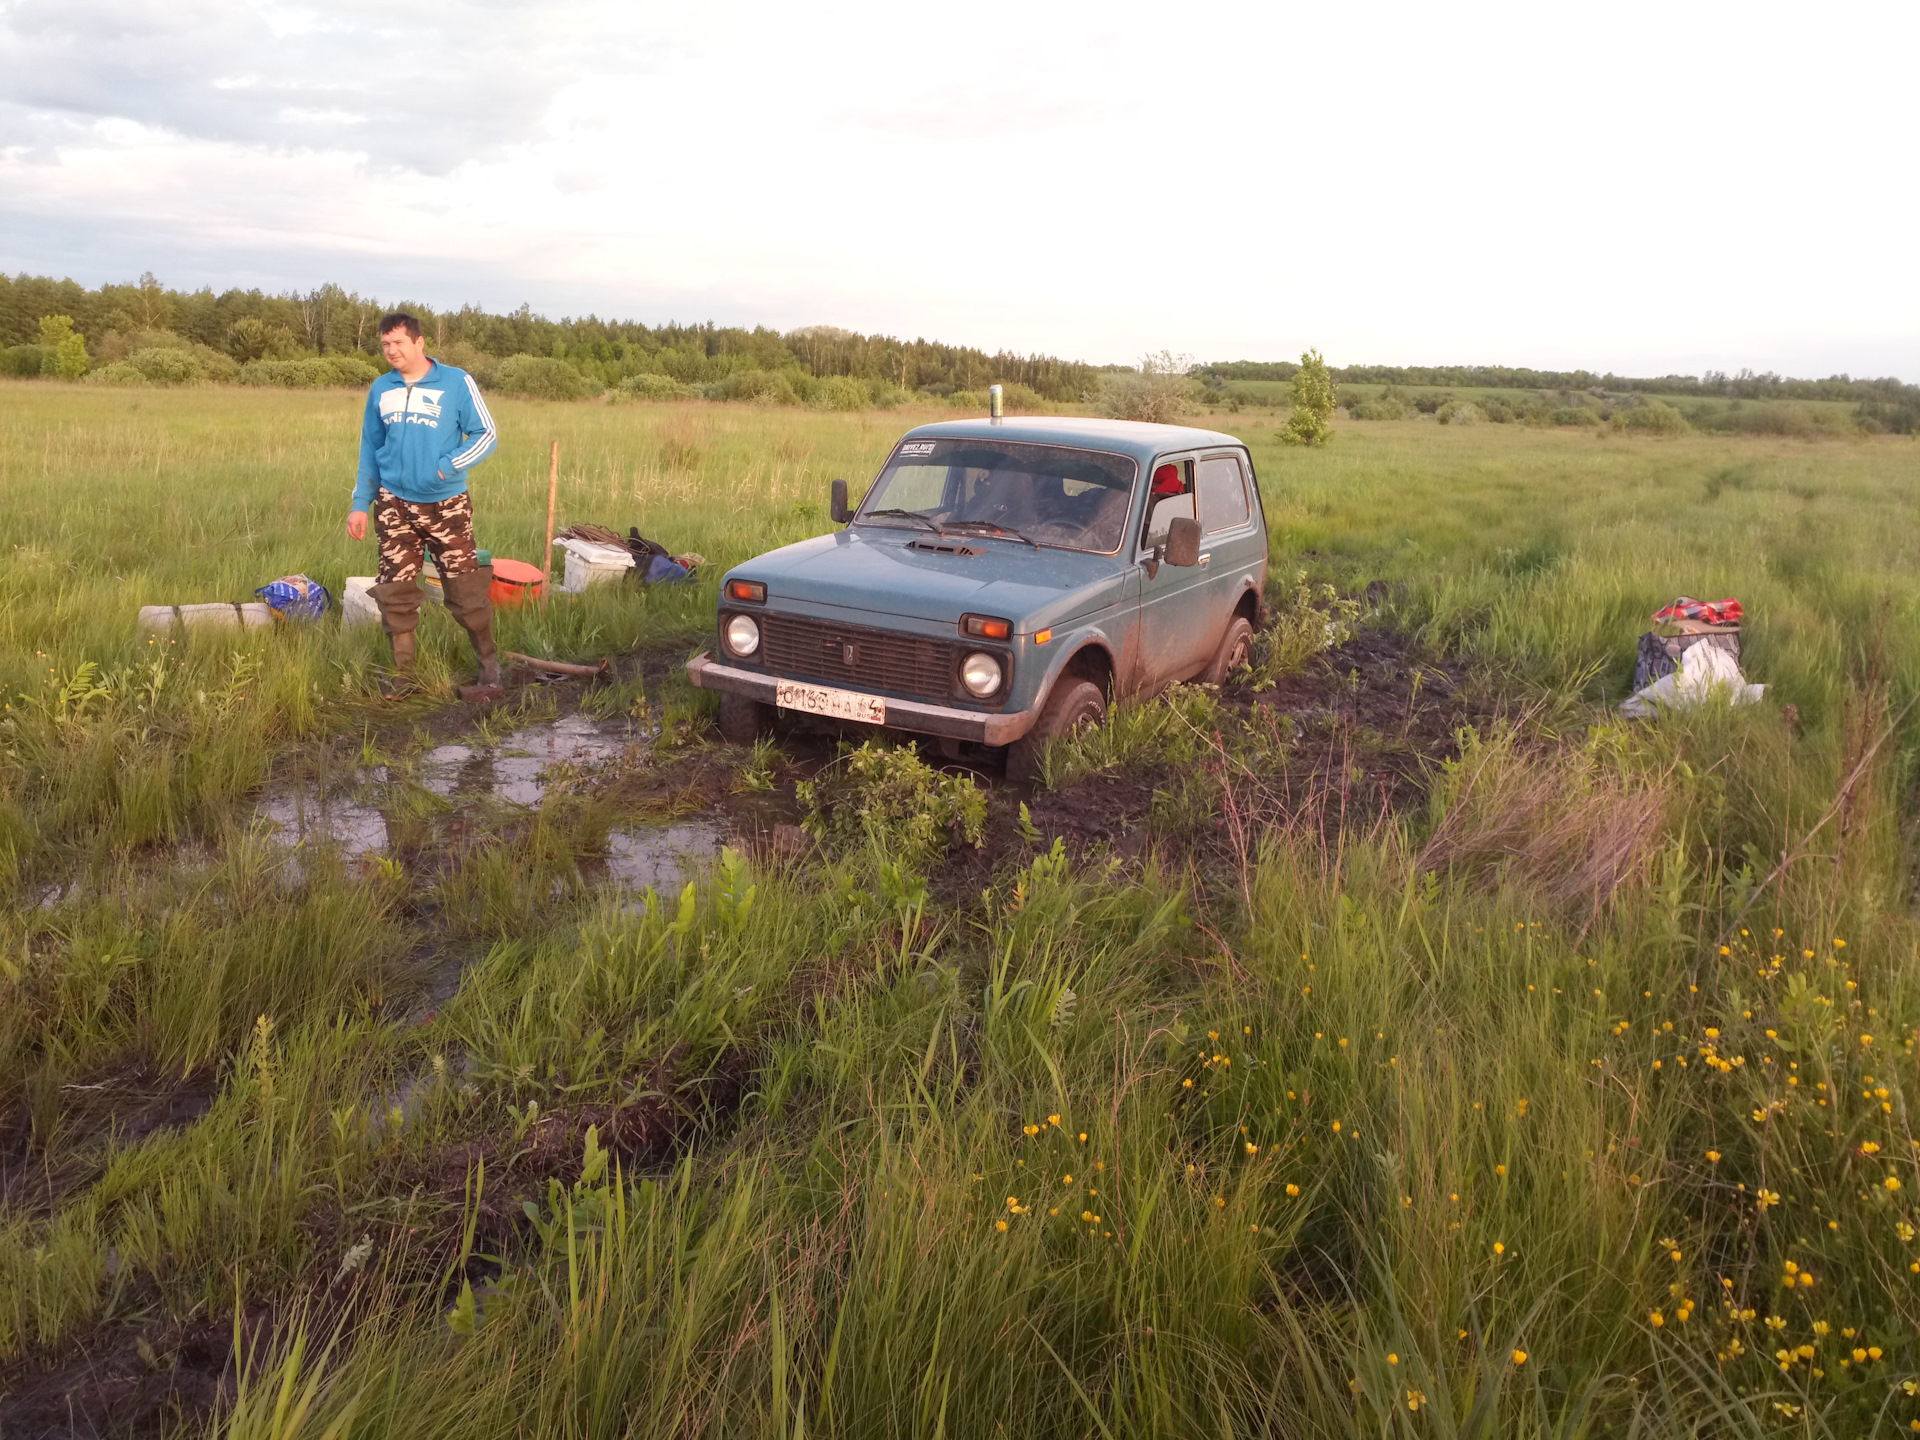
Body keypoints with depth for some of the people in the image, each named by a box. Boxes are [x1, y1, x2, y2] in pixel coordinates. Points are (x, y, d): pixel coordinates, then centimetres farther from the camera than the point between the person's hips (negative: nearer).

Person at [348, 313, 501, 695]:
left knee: (466, 591, -4)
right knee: (396, 594, 5)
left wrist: (447, 467, -19)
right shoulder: (380, 389, 9)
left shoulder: (456, 383, -4)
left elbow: (485, 434, -5)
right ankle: (402, 674, 15)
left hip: (447, 505, -4)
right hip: (394, 505, 4)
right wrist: (360, 504, 10)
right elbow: (369, 450, 15)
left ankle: (489, 666, 10)